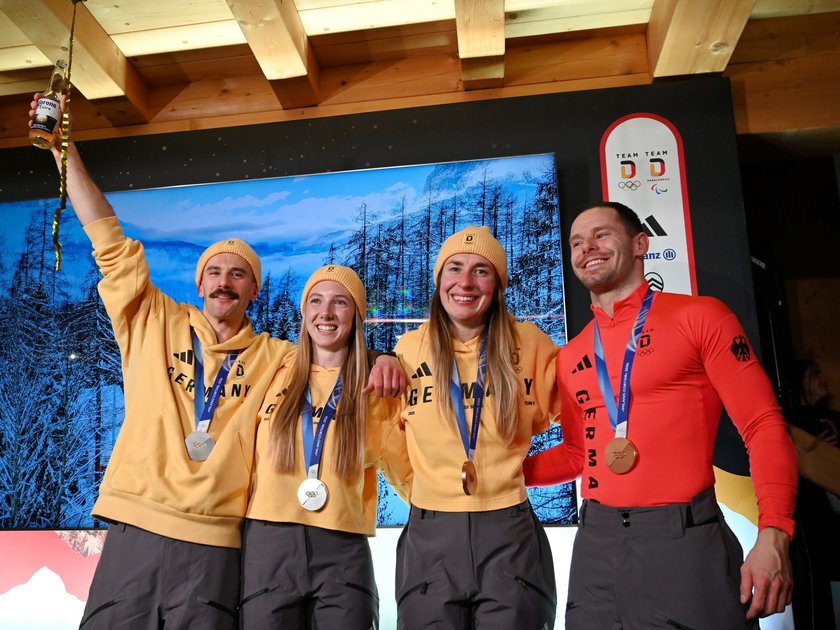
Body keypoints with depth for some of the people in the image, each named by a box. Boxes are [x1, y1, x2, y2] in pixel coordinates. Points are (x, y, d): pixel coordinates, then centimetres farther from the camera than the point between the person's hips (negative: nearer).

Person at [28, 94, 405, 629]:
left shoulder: (276, 357, 8)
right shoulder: (153, 324, 8)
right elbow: (111, 243, 6)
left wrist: (381, 361, -7)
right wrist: (64, 149, 6)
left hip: (215, 545, 0)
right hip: (135, 532, 0)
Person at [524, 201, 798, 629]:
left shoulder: (698, 316, -2)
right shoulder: (570, 356, 11)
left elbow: (763, 425, -5)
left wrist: (773, 534, -16)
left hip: (685, 536, -4)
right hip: (596, 542, 5)